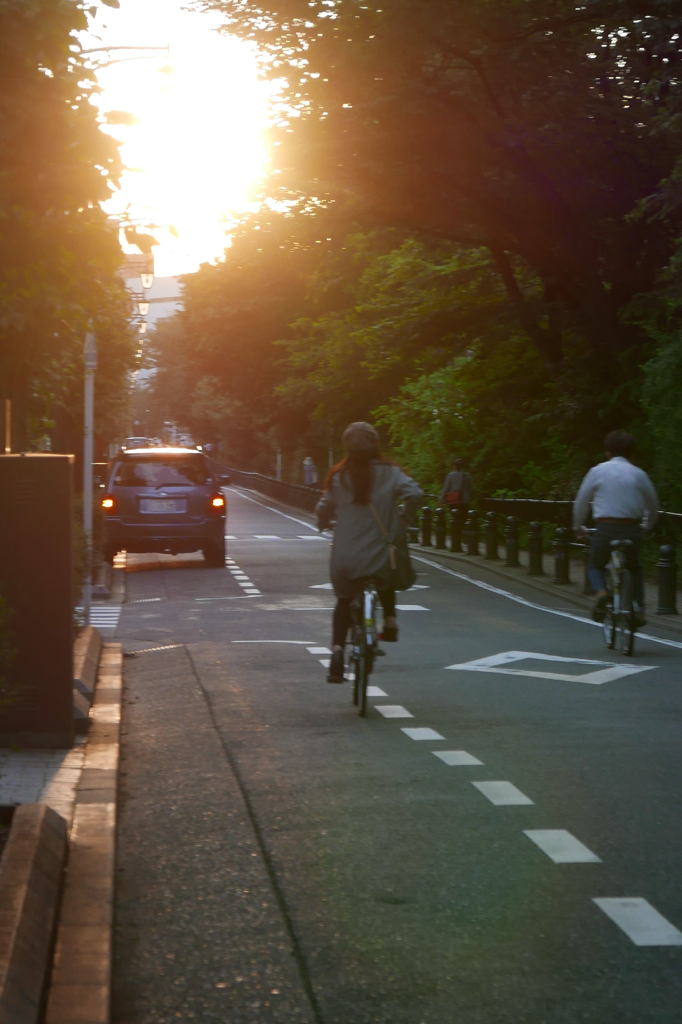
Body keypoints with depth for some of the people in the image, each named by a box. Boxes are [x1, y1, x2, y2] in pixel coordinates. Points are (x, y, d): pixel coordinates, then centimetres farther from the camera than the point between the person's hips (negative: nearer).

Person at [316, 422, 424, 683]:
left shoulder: (338, 477, -2)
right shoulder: (389, 473, -4)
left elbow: (323, 510, 2)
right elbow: (415, 495, -15)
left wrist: (324, 524, 25)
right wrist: (404, 519, 3)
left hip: (345, 559, 0)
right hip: (380, 555, 0)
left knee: (344, 601, 19)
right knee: (386, 583, 34)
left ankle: (337, 648, 2)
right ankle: (390, 618, 16)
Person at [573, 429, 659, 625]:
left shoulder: (597, 471, 3)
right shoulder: (638, 474, 6)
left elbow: (581, 501, 6)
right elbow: (653, 505, 15)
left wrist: (578, 527, 21)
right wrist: (647, 525, 33)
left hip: (605, 528, -1)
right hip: (632, 529, 1)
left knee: (595, 565, 21)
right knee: (634, 569, 24)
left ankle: (600, 591, -9)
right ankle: (639, 608, 9)